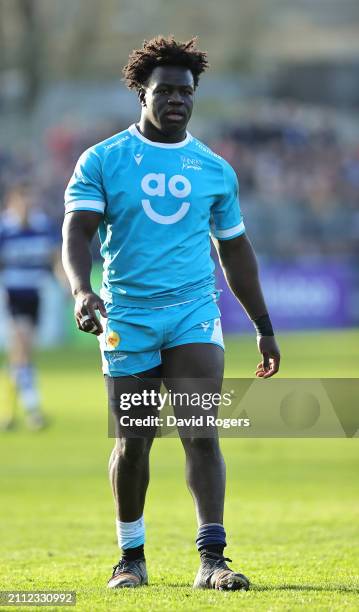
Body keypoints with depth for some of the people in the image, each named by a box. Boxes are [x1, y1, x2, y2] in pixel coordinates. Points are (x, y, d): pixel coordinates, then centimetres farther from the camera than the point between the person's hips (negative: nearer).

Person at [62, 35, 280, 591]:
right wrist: (82, 290, -28)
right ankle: (132, 558, 22)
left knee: (202, 435, -13)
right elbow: (77, 233, -8)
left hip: (194, 316, 1)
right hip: (126, 319, -1)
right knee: (132, 443, 4)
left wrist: (264, 328, 17)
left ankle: (212, 561, -15)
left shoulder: (214, 170, 8)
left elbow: (236, 252, 17)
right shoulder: (102, 162, 1)